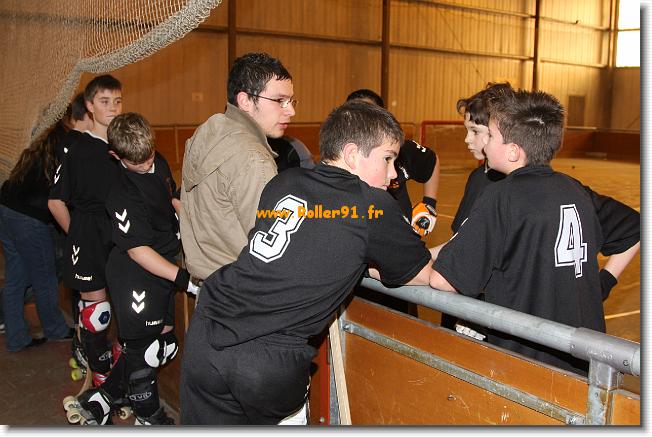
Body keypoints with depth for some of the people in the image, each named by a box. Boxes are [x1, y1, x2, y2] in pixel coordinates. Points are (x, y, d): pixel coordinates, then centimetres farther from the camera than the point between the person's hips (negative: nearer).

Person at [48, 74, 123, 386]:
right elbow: (56, 201, 0)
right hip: (89, 240, -4)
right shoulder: (77, 150, -4)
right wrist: (78, 236, 2)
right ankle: (101, 376, 17)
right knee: (96, 312, 0)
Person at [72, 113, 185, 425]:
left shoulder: (160, 163, 2)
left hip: (163, 267, 9)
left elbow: (174, 202, 19)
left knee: (164, 345, 14)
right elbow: (138, 250, -23)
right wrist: (183, 278, -27)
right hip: (134, 275, -9)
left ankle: (100, 398, 28)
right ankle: (148, 417, 27)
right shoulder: (122, 192, -22)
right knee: (142, 347, 3)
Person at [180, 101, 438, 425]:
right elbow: (428, 274, 7)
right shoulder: (372, 206, -4)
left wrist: (398, 238, 25)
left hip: (205, 338, 4)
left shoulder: (282, 183, 11)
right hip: (271, 361, -4)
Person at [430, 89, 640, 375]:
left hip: (524, 358, -6)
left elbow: (443, 279, -19)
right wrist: (603, 281, 18)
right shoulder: (576, 191, 2)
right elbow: (636, 231, 18)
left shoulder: (501, 196, -17)